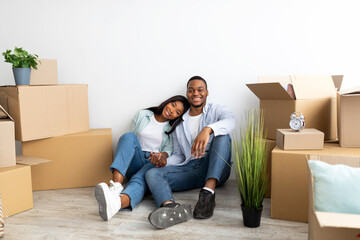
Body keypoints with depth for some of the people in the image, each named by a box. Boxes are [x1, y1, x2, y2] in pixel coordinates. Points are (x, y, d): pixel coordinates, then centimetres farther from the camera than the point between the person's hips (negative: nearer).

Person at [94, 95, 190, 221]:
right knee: (128, 136, -30)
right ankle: (116, 185, -50)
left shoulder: (173, 128, 12)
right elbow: (130, 139, 13)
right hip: (135, 162, 2)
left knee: (140, 179, -37)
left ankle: (117, 203, -72)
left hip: (154, 163, -2)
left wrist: (162, 155, -23)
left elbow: (169, 149, -1)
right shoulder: (142, 115, 14)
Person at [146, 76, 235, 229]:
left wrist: (208, 129, -38)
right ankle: (171, 207, -53)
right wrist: (164, 161, -4)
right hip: (189, 169, 3)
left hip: (215, 170, -2)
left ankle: (208, 192, -41)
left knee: (222, 136, -28)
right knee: (152, 174, -19)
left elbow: (230, 122, -17)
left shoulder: (217, 111, 10)